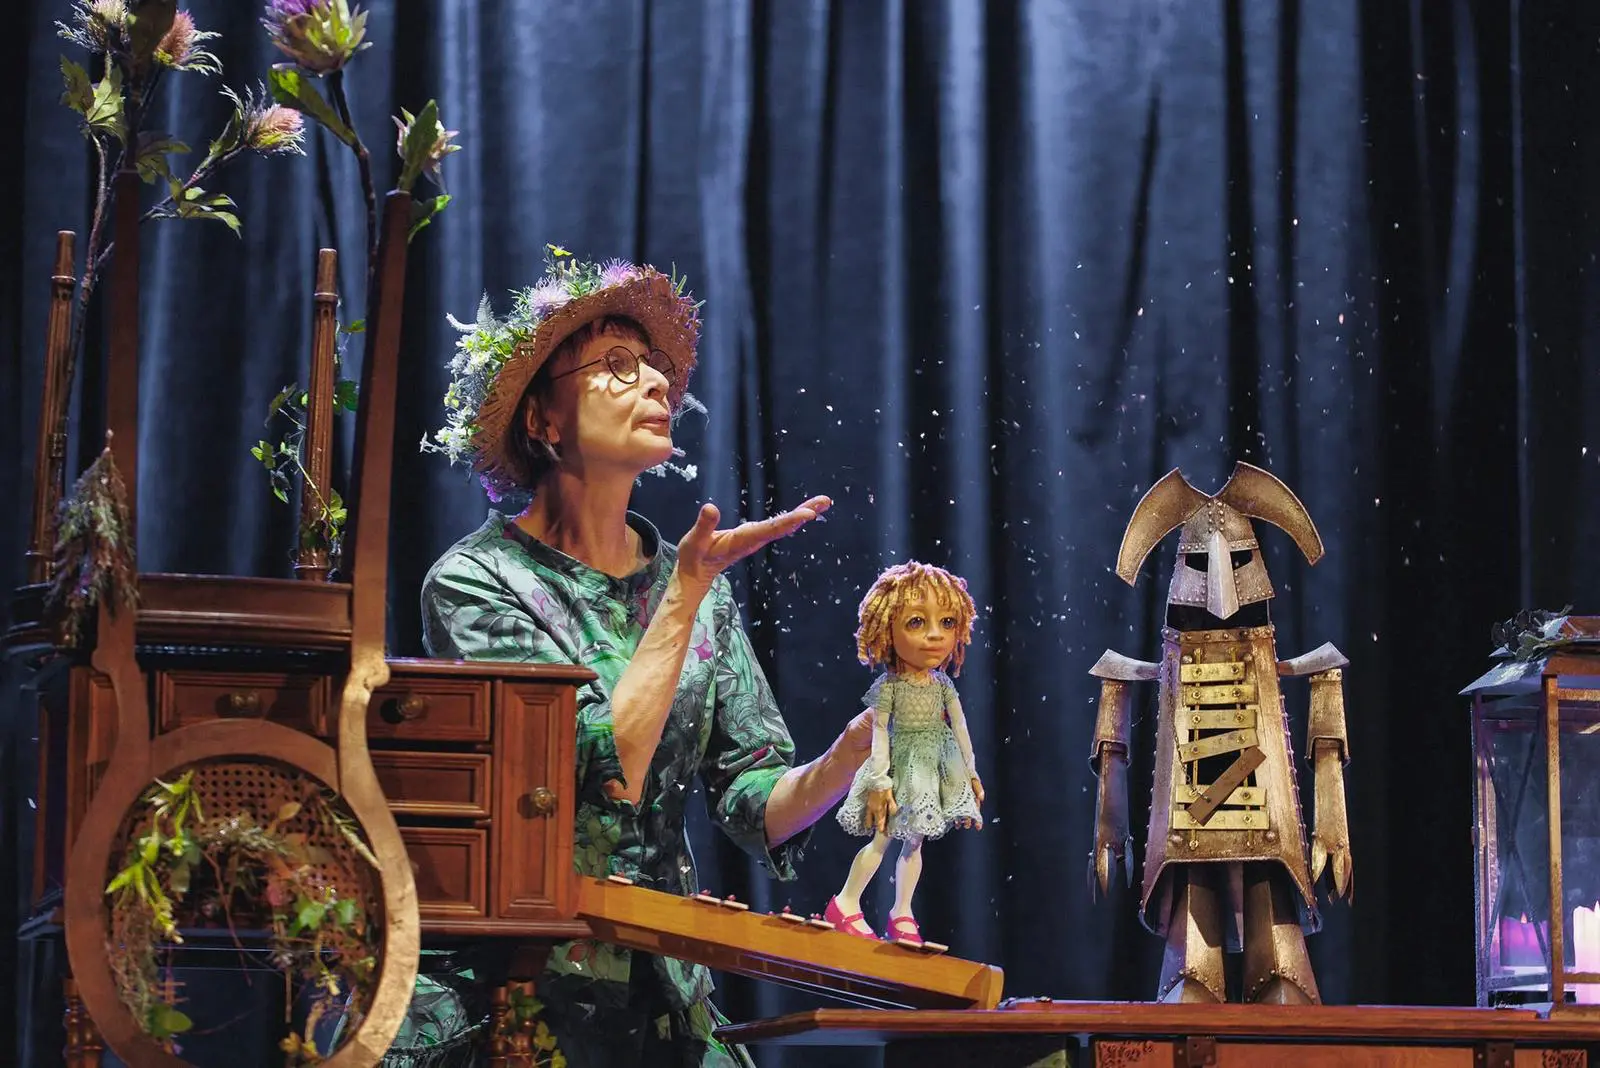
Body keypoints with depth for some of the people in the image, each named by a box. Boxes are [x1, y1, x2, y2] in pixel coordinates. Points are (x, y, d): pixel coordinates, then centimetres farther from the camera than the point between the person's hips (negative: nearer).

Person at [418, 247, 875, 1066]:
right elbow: (605, 775, -17)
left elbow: (755, 803, 6)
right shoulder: (475, 583, -5)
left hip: (663, 992, 5)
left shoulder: (696, 589, 11)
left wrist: (841, 765, -14)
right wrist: (688, 589, -14)